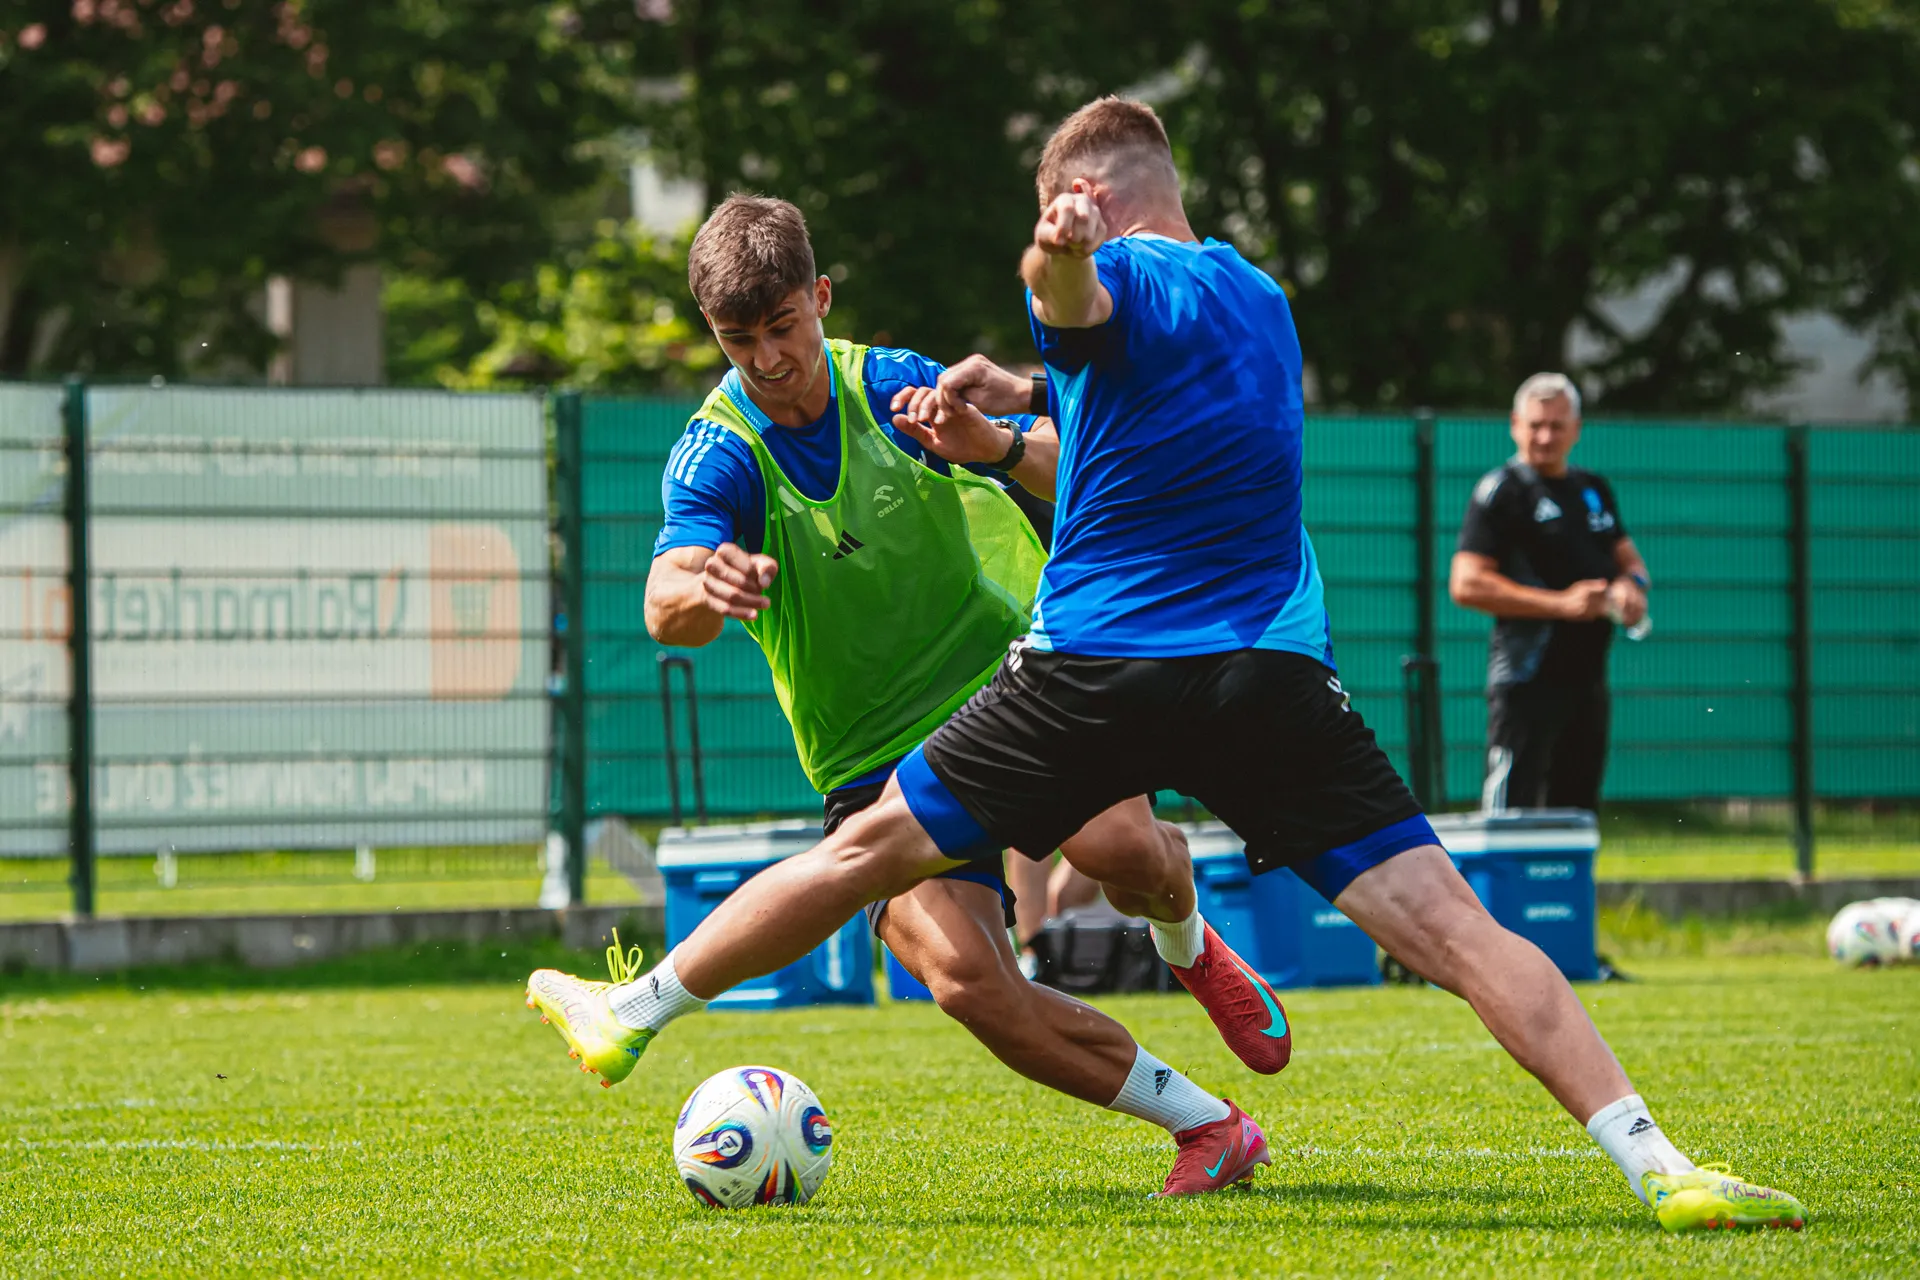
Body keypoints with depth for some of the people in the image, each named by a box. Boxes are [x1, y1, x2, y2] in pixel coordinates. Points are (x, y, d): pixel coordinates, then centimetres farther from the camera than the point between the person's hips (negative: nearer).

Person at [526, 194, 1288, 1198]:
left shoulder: (892, 387, -2)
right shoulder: (716, 456, -7)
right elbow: (666, 609, -25)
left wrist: (994, 444, -28)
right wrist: (699, 591, -51)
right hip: (877, 761, -1)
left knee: (1116, 846, -31)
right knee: (966, 979, -25)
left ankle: (1187, 944, 7)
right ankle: (1203, 1122, -7)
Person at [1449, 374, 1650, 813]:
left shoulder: (1594, 490, 16)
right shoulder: (1501, 492, -6)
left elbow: (1629, 560, 26)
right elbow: (1466, 585, -14)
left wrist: (1631, 588, 0)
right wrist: (1560, 604, -21)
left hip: (1588, 675, 7)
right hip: (1528, 678, -7)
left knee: (1577, 806, 11)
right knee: (1511, 812, -14)